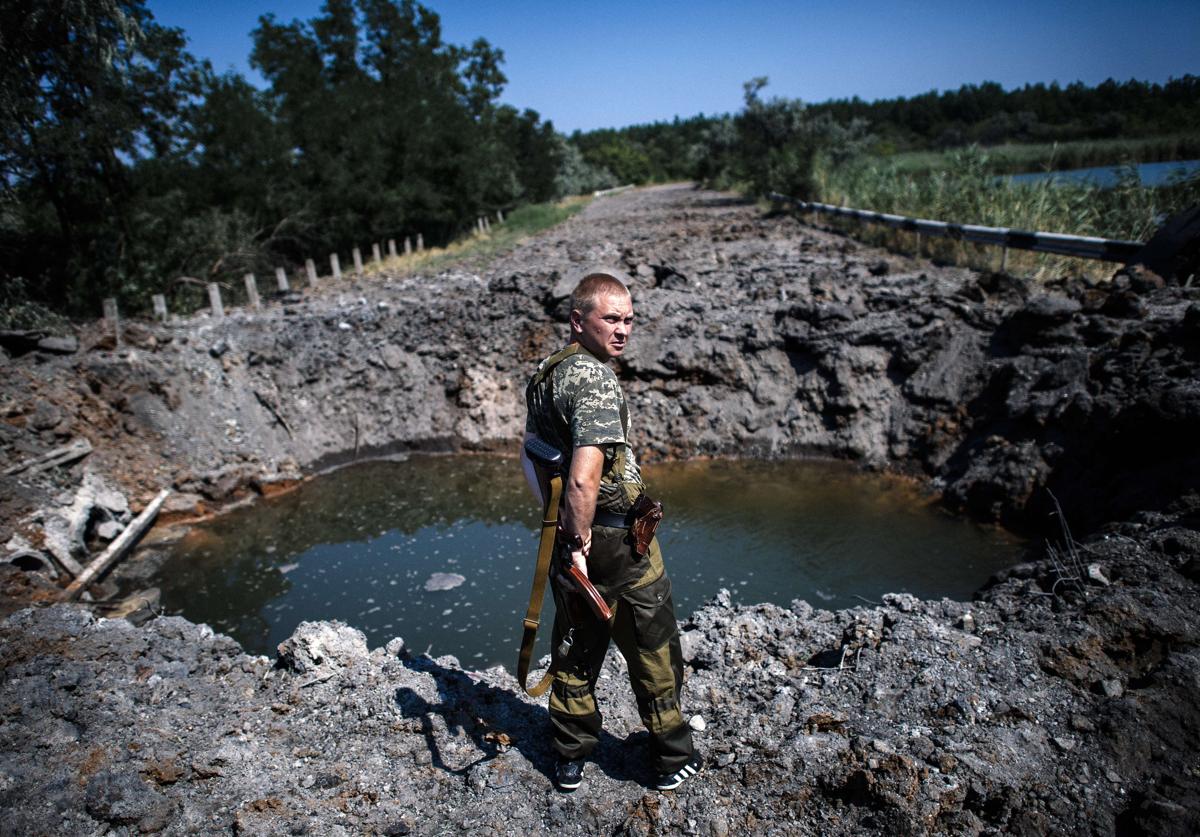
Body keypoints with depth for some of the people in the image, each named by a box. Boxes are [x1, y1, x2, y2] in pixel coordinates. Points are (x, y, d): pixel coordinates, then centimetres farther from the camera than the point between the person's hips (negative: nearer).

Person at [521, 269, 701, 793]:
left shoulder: (544, 374, 8)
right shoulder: (595, 380, -21)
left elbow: (530, 461, 17)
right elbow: (583, 480, -32)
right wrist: (580, 545, -20)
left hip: (567, 534, 8)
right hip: (617, 542, -8)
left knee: (575, 649, 20)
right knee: (654, 652, 12)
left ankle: (570, 759, 35)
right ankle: (673, 759, 29)